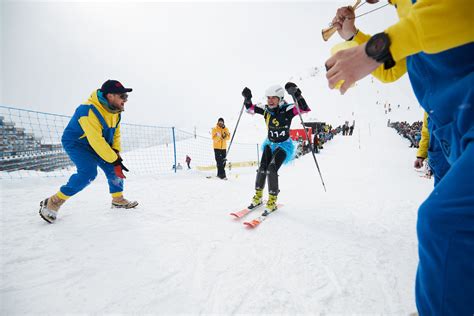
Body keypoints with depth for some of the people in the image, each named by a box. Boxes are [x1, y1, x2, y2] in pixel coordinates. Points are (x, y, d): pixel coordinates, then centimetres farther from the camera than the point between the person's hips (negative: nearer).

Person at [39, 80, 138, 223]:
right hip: (75, 143, -8)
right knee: (88, 172, -26)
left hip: (96, 145, 8)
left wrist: (116, 153, -11)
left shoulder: (115, 111, -5)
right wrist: (114, 160, -30)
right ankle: (54, 202, -9)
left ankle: (118, 200, 18)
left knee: (114, 168, 1)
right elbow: (96, 141, -34)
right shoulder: (89, 111, -32)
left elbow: (115, 134, 3)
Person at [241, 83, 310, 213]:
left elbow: (305, 109, -33)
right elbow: (250, 109, 5)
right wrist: (247, 98, -14)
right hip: (270, 144, 4)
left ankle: (272, 201, -6)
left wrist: (297, 94, -44)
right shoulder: (266, 110, -6)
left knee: (272, 169, -21)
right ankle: (258, 197, 8)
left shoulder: (287, 110, -19)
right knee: (262, 168, -12)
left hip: (284, 145, -4)